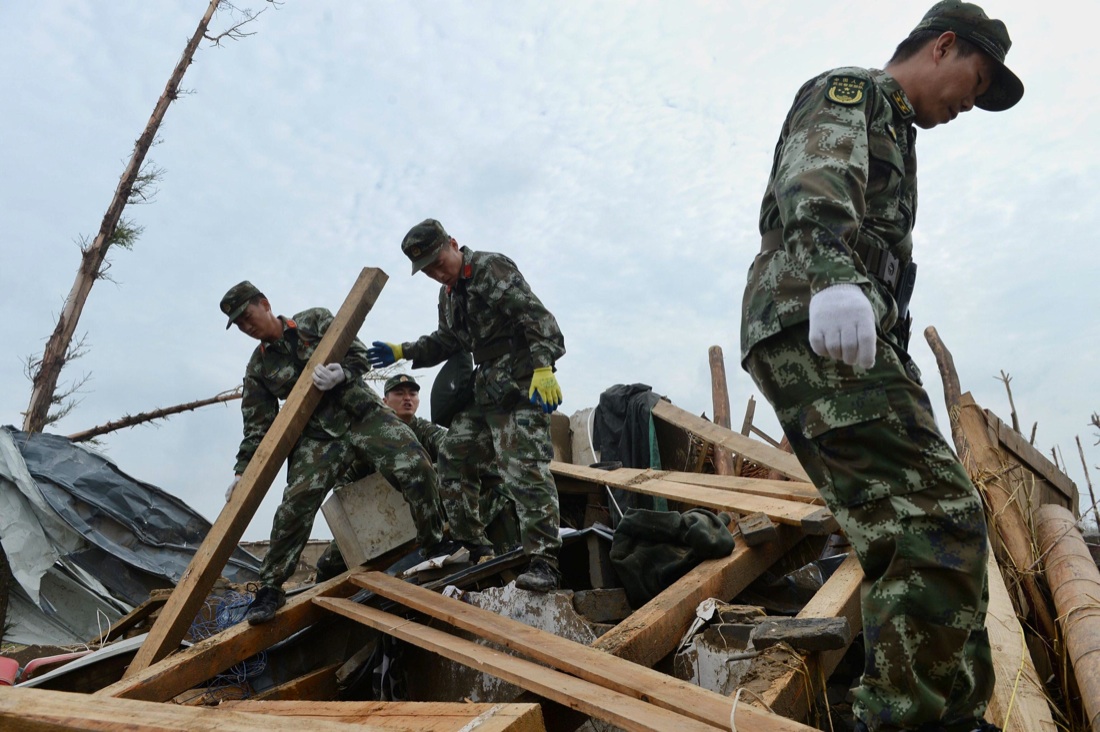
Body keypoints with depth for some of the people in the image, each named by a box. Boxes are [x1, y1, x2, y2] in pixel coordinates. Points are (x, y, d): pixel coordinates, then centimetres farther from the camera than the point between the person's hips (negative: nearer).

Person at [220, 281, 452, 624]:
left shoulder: (315, 320, 7)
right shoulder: (258, 368, 12)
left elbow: (359, 354, -1)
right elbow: (257, 426, 11)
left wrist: (342, 373, -23)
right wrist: (243, 471, 0)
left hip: (363, 414, -1)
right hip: (317, 436, 1)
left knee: (416, 466, -20)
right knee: (295, 504, -15)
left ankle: (437, 545, -2)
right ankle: (270, 588, 3)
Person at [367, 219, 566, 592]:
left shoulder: (492, 268, -10)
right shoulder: (449, 294, 18)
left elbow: (536, 316, -20)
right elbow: (447, 341, 26)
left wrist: (543, 368, -31)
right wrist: (403, 352, 14)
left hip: (523, 388, -9)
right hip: (485, 392, 10)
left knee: (525, 471, -15)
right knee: (453, 458, 12)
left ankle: (544, 562, -10)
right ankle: (472, 546, 24)